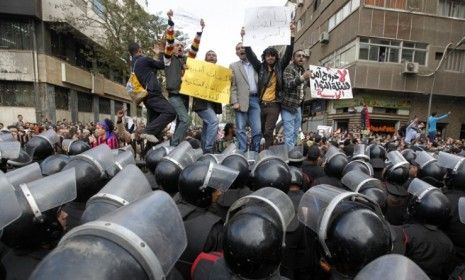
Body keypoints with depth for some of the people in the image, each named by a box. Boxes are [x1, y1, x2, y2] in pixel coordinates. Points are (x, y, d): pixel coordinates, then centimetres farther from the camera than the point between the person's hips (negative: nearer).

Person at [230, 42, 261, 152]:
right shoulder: (233, 66, 12)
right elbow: (232, 86, 2)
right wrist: (235, 102, -9)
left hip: (255, 99, 2)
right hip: (241, 101, -1)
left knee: (258, 129, -2)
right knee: (241, 130, -2)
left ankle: (255, 152, 10)